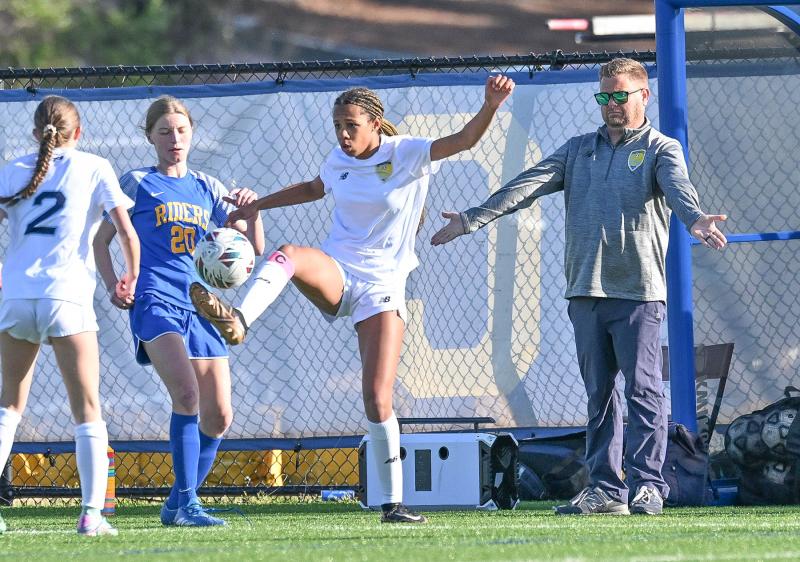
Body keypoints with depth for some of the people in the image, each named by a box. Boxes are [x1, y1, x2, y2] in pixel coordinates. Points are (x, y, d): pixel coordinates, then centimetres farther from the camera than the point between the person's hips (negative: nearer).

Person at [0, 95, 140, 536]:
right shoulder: (94, 168, 7)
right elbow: (127, 234, 1)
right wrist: (130, 277, 19)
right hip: (66, 297, -3)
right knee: (87, 410, 2)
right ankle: (92, 512, -9)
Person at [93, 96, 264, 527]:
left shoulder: (207, 188, 17)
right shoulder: (137, 183, 7)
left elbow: (253, 247, 15)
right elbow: (101, 239, 11)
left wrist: (253, 210, -5)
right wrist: (113, 286, -5)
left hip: (199, 307, 5)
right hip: (155, 302, -5)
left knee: (218, 415, 0)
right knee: (187, 393, -26)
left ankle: (179, 504, 15)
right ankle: (185, 503, -23)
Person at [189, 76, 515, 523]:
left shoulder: (407, 154, -5)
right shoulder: (340, 160, 7)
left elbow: (463, 140, -19)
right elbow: (315, 188, 30)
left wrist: (490, 107, -37)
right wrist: (257, 206, 28)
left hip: (382, 288, -3)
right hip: (335, 276, 3)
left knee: (379, 400, -10)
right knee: (290, 254, -33)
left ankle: (393, 502, 0)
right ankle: (237, 322, -55)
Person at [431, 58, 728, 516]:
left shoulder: (661, 149, 4)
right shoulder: (579, 149, 18)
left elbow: (677, 186, -17)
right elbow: (528, 185, 10)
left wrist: (695, 219, -39)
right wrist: (473, 219, -1)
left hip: (639, 289, -5)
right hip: (586, 289, 5)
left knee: (643, 388, -8)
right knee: (599, 392, 6)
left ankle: (647, 485, -7)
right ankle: (606, 488, 8)